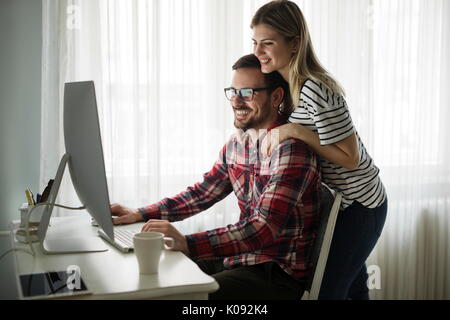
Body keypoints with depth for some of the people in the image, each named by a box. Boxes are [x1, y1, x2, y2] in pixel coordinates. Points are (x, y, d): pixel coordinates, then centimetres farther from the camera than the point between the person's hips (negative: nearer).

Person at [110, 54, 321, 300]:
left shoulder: (291, 149, -20)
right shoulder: (237, 142, 7)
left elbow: (265, 228, -29)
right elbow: (202, 193, 16)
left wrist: (187, 243, -37)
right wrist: (139, 214, 6)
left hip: (278, 273, -8)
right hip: (240, 257, 8)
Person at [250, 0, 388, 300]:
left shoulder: (315, 90, -28)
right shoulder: (288, 83, 1)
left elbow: (350, 158, -24)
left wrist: (295, 131, -27)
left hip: (359, 205, -9)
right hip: (341, 200, 9)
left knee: (326, 289, -1)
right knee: (352, 286, 22)